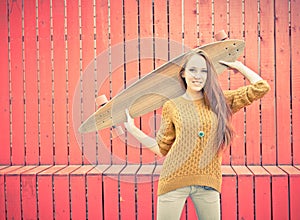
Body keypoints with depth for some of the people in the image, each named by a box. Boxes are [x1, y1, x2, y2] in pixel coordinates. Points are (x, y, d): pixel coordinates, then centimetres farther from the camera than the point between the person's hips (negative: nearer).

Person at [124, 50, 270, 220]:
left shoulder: (220, 102, 6)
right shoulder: (172, 107, 3)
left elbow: (260, 87, 5)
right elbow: (162, 148, 9)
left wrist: (237, 65, 13)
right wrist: (132, 129, 5)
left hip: (208, 181, 2)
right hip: (174, 179, -1)